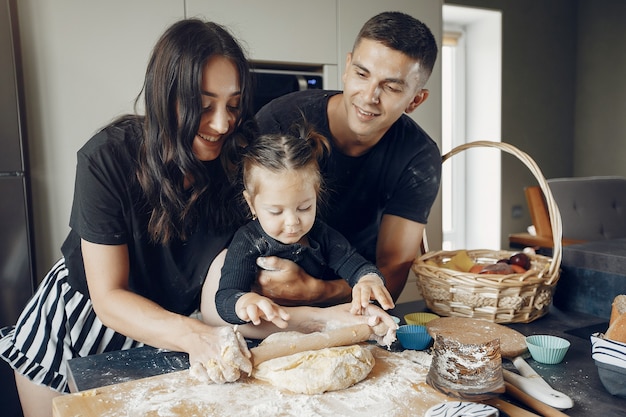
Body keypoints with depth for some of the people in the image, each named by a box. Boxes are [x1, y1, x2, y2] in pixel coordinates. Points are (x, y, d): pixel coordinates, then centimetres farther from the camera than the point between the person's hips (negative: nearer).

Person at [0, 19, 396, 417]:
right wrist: (195, 335, -46)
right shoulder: (109, 157, -29)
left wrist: (319, 319, -40)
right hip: (80, 318, -1)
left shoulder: (237, 167, -22)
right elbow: (109, 298, -27)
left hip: (164, 338, 2)